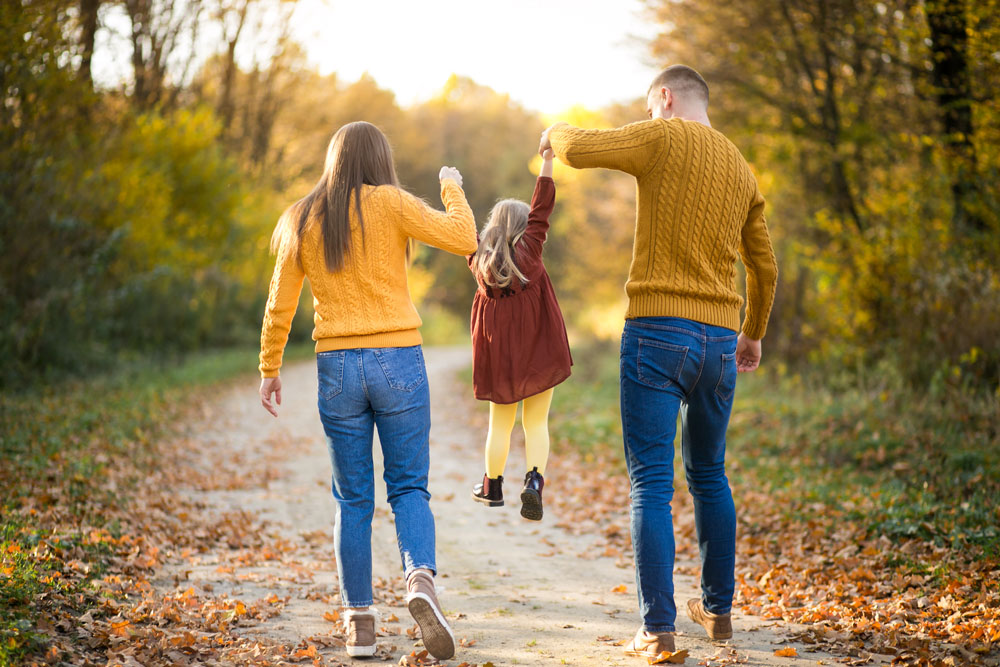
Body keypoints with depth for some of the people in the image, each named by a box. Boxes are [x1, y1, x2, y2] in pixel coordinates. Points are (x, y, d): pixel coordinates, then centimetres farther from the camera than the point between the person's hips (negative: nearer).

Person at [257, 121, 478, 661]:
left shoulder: (302, 218, 6)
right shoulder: (390, 203, -4)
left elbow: (279, 304, 9)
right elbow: (464, 240, -9)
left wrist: (269, 368, 18)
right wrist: (453, 189, 8)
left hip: (337, 367, 2)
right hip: (398, 360, -2)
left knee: (353, 499, 10)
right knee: (409, 486, 6)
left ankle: (359, 621, 9)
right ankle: (420, 579, -19)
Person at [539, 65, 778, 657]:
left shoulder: (664, 138, -3)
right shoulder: (743, 171, 16)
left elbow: (578, 149, -10)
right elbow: (765, 268, 23)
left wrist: (556, 134, 14)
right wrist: (754, 333, 36)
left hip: (658, 329, -6)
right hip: (720, 339, 6)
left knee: (652, 484, -4)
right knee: (709, 475, 20)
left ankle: (659, 629, -6)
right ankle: (718, 609, 27)